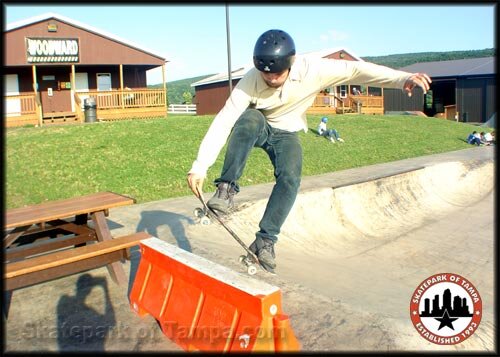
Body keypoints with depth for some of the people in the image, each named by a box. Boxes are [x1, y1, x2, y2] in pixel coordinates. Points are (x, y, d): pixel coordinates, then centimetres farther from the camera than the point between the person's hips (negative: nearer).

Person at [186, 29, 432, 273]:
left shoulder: (311, 70, -26)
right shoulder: (250, 82, -29)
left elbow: (356, 69, -27)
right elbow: (223, 121, -32)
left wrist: (403, 78, -39)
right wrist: (200, 166, -38)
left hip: (285, 134, 2)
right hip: (256, 127, -1)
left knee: (290, 179, -25)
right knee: (249, 119, -37)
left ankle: (265, 240, -14)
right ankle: (226, 189, -29)